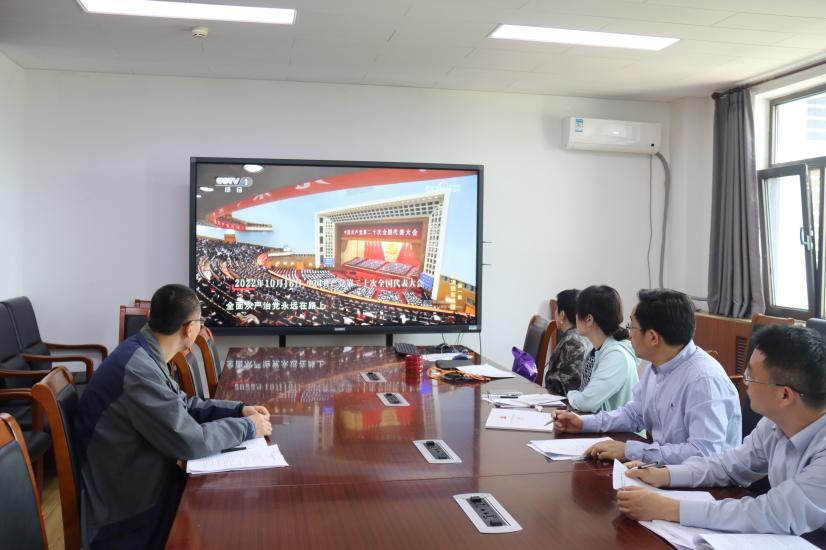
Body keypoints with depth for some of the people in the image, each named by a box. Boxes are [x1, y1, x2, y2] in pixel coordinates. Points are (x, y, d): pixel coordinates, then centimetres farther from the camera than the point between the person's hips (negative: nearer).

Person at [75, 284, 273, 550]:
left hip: (139, 481, 8)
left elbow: (180, 405, 14)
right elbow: (191, 442, -26)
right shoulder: (138, 369, -28)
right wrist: (247, 427, -12)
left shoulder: (142, 353, 1)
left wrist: (238, 410, 4)